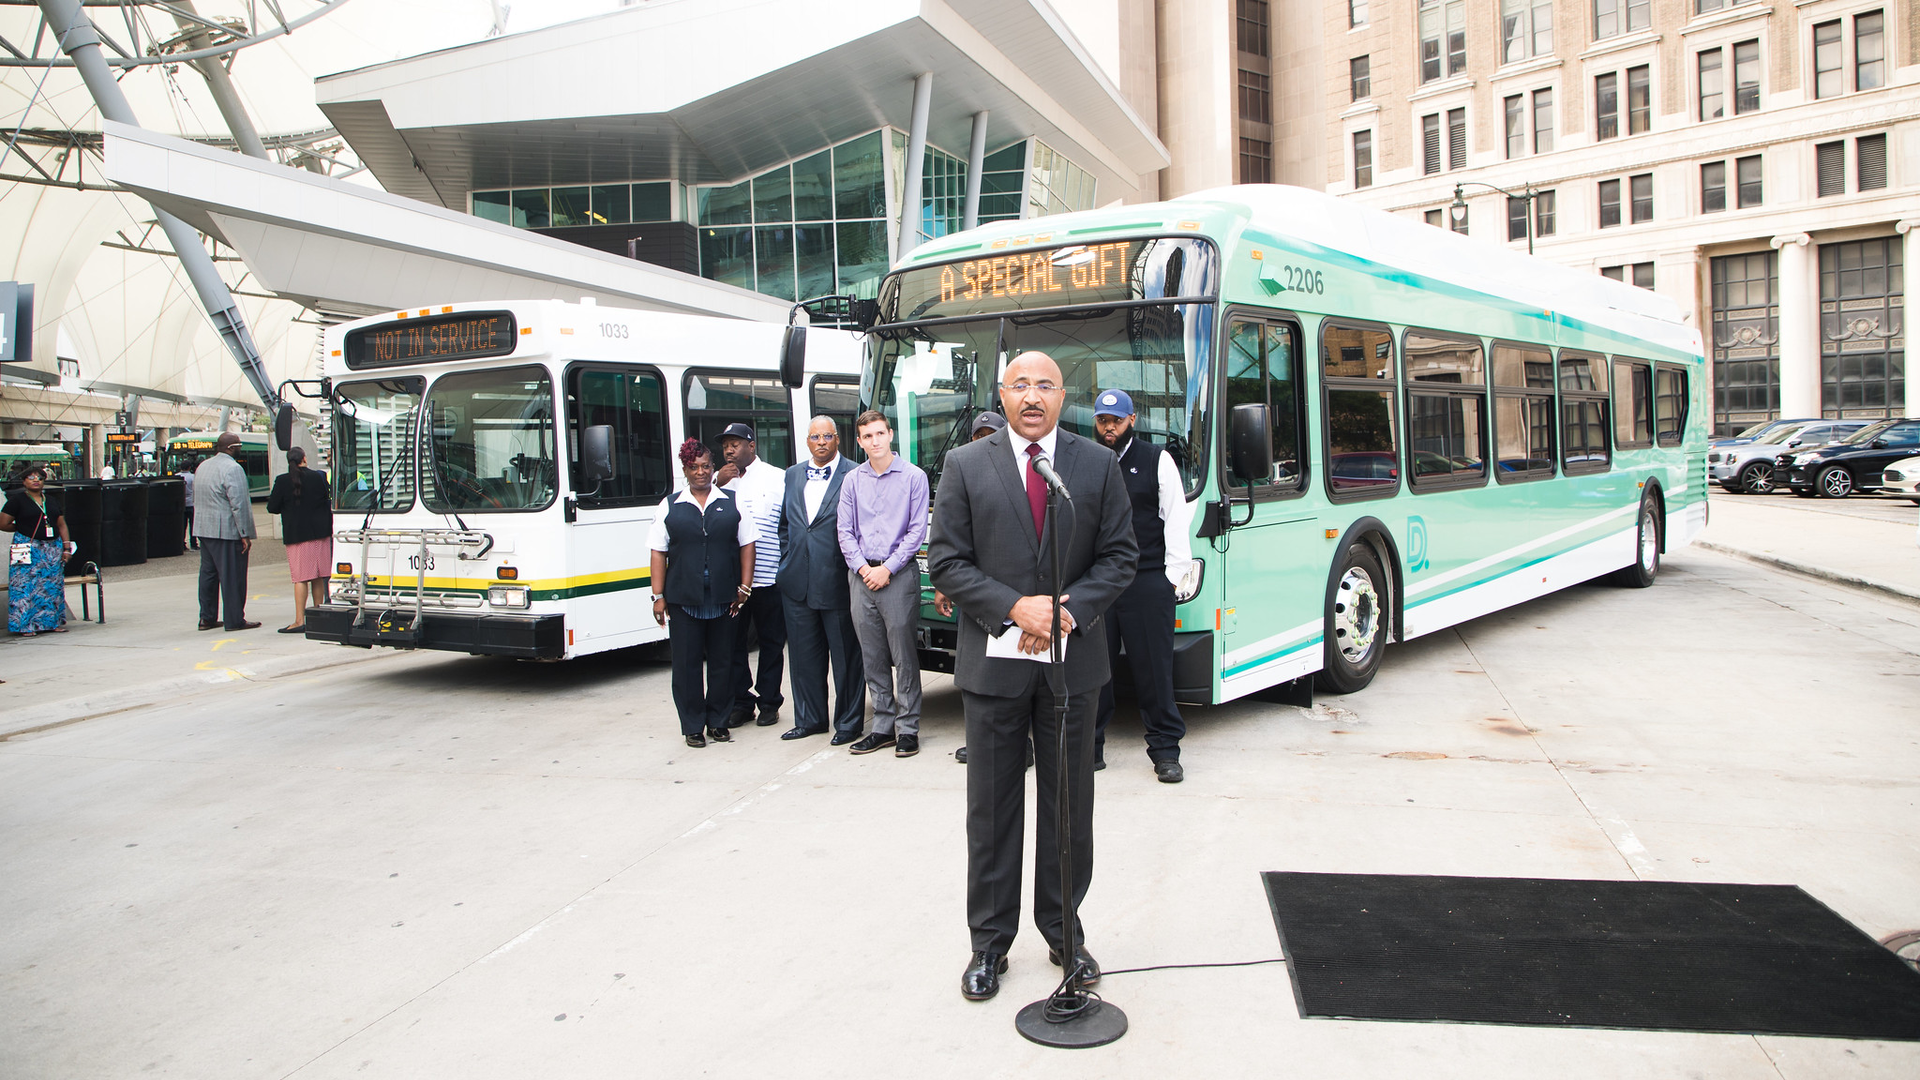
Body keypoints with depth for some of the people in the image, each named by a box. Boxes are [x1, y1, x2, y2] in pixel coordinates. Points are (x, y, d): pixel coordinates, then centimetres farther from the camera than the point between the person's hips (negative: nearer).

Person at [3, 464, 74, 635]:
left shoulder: (52, 500, 14)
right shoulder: (17, 500, -1)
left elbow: (62, 525, 15)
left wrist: (66, 547, 7)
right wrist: (23, 528, 8)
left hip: (53, 549, 5)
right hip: (29, 549, -5)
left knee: (53, 586, 4)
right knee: (26, 586, -7)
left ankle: (51, 622, 11)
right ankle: (26, 625, -3)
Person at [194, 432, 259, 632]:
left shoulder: (202, 466, 15)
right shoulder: (232, 468, -15)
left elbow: (197, 500, 21)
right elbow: (238, 504, -19)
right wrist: (245, 534, -17)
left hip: (204, 529, 9)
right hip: (227, 531, -9)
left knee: (208, 574, 13)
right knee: (232, 576, -3)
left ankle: (207, 618, 18)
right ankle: (234, 620, -1)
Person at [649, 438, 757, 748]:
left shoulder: (732, 502, 8)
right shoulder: (670, 506, 7)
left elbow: (746, 545, 6)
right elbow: (659, 552, 5)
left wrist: (744, 587, -1)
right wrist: (658, 596, -1)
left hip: (723, 597, 1)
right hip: (683, 598, 0)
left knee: (722, 661, 6)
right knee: (687, 663, 2)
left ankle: (718, 722, 18)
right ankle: (693, 726, 12)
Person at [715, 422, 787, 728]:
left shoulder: (778, 478, 4)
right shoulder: (719, 479, 13)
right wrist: (718, 484, -8)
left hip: (768, 576, -3)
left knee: (771, 642, 6)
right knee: (732, 641, 6)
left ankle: (768, 703, 18)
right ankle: (740, 703, 18)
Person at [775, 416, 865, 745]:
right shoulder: (792, 475, 12)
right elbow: (785, 524, 18)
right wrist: (788, 562, 11)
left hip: (837, 582, -5)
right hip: (797, 583, 5)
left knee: (846, 656, 4)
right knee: (803, 655, 13)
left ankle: (848, 723, 17)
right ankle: (809, 719, 27)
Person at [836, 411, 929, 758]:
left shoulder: (913, 477, 1)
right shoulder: (852, 481, 11)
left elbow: (917, 530, -3)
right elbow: (845, 532, 10)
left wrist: (887, 568, -9)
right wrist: (862, 568, -4)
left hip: (899, 574, -4)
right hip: (861, 576, 4)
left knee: (903, 655, -3)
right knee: (872, 658, 7)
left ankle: (908, 728, 5)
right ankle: (882, 727, 15)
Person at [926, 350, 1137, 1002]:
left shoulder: (1099, 464, 4)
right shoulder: (965, 466, 0)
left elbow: (1119, 556, 3)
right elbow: (946, 562, -4)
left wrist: (1069, 611, -13)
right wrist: (1014, 608, -16)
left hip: (1074, 659, 1)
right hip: (993, 662, -1)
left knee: (1069, 806, 11)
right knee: (992, 809, 8)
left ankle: (1064, 931, 28)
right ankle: (990, 942, 21)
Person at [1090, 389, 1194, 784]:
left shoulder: (1157, 460, 5)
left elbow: (1177, 517, 4)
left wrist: (1172, 574, -2)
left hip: (1147, 581, -2)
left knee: (1154, 668, 3)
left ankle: (1165, 751, 14)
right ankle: (1089, 748, 16)